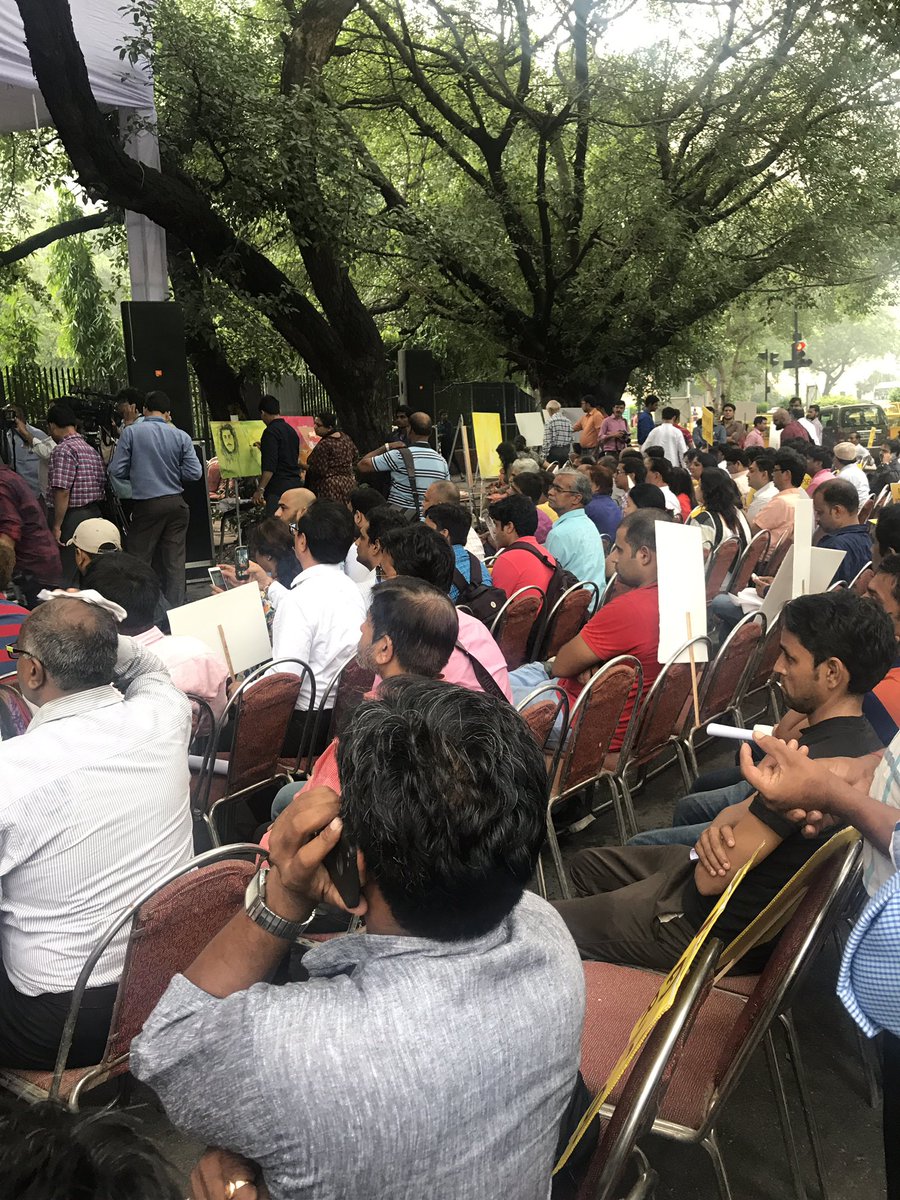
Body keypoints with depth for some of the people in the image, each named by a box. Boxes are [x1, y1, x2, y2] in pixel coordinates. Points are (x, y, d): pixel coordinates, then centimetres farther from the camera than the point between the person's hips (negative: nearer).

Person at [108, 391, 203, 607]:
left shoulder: (131, 432, -5)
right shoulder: (181, 436, 0)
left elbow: (117, 471, -5)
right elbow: (195, 473, -3)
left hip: (146, 505, -2)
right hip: (175, 504, 2)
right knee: (175, 562, 7)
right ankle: (175, 610, 11)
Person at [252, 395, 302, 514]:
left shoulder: (271, 432, -11)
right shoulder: (291, 430, 16)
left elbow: (269, 467, -19)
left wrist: (260, 490, -18)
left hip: (278, 488, -9)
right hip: (296, 484, 9)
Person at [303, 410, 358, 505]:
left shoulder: (324, 444, -17)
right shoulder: (345, 437, 8)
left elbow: (320, 471, -18)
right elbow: (355, 455, 20)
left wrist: (302, 465, -5)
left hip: (330, 488, -9)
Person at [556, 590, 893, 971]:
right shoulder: (858, 737, 0)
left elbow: (710, 880, -27)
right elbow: (748, 808, 5)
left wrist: (716, 833, -6)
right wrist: (720, 828, -18)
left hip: (724, 928, -10)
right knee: (588, 865, 23)